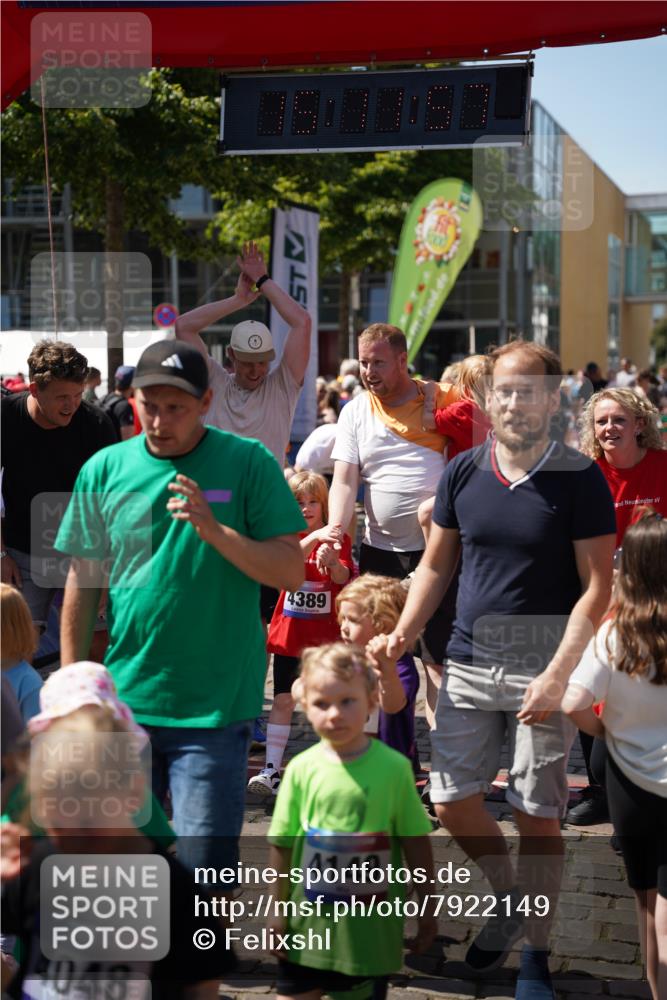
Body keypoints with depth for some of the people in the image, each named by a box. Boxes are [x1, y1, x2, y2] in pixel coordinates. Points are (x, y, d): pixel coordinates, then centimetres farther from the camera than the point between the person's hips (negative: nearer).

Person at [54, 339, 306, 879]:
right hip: (122, 703, 3)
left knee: (205, 865, -2)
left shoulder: (247, 463, -4)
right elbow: (82, 581, 9)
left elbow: (292, 572, -8)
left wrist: (215, 531, -22)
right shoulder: (105, 469, 3)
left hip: (214, 707, -3)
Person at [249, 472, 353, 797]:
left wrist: (333, 561, -38)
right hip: (290, 632, 0)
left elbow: (343, 578, -15)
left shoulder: (336, 537, 1)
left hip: (326, 633, 0)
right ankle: (271, 769, -4)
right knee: (283, 699, -3)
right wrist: (314, 538, -39)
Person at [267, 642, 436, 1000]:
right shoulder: (301, 769, -7)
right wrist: (278, 910, 5)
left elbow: (415, 840, -3)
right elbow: (283, 844, 1)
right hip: (309, 918, 1)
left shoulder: (393, 767, -10)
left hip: (372, 923, -1)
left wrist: (426, 906, 1)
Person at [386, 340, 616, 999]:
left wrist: (558, 674, -17)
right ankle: (509, 896, 34)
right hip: (469, 661, 4)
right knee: (451, 799, 6)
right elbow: (435, 566, 12)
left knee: (538, 814, 2)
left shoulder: (579, 480, -8)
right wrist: (402, 635, -2)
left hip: (543, 668, -4)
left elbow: (596, 586, -9)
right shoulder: (462, 473, 4)